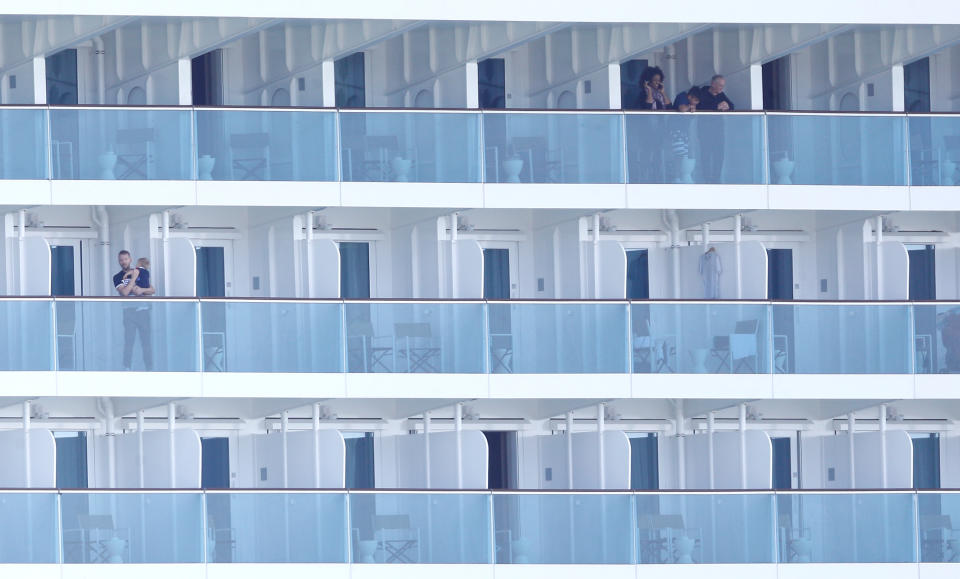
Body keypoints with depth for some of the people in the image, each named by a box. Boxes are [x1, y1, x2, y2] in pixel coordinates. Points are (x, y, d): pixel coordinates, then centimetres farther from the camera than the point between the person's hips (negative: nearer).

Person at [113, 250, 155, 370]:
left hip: (143, 310, 2)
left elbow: (152, 290, 12)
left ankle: (150, 368, 4)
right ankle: (126, 368, -3)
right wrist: (133, 277, -9)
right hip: (129, 310, -2)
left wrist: (142, 290, -7)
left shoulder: (142, 273, 12)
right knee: (128, 341, -7)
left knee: (146, 341, 0)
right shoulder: (117, 278, 3)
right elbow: (124, 292, -13)